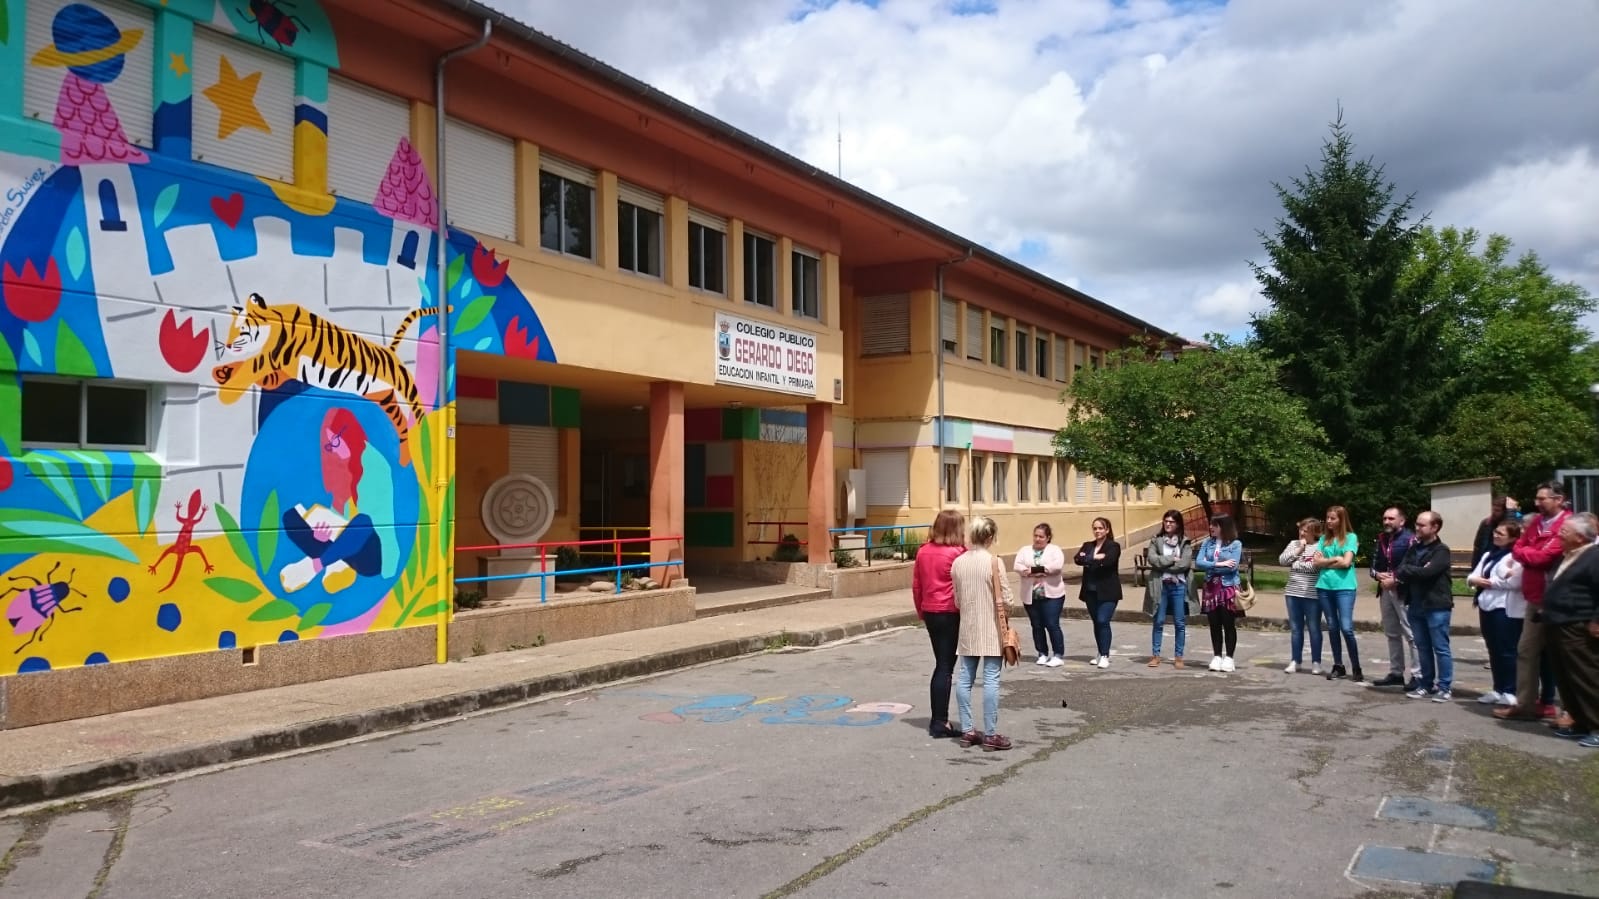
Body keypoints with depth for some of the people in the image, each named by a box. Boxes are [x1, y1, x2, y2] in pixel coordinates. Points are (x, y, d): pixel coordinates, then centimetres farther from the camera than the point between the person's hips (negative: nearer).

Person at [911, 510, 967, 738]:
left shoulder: (923, 551, 5)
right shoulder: (957, 553, -14)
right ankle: (940, 723, 2)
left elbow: (916, 585, 11)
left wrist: (921, 611, 21)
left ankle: (937, 720, 21)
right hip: (951, 614, -6)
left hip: (930, 613, 6)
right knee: (945, 668, -1)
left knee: (941, 665, 16)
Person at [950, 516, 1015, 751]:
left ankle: (967, 731, 15)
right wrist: (1005, 617, 7)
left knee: (964, 677, 10)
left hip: (967, 628, 5)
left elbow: (957, 599, 6)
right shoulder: (993, 561, -13)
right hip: (991, 630, -5)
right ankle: (990, 735, 1)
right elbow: (1005, 598, -10)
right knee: (991, 680, -1)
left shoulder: (958, 562, 1)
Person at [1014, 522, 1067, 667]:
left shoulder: (1055, 550, 3)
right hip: (1030, 595, 3)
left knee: (1052, 624, -6)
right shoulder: (1025, 550, 10)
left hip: (1052, 594, -3)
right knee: (1037, 626, 9)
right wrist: (1034, 571, -19)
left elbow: (1058, 565, -16)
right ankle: (1043, 654, 20)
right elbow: (1018, 566, -6)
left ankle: (1058, 655, 1)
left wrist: (1039, 569, -15)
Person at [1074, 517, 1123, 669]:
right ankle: (1101, 654, 22)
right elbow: (1078, 559, -6)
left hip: (1107, 592, -5)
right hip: (1091, 591, 5)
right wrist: (1096, 557, -20)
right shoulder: (1087, 545, 11)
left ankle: (1105, 656, -7)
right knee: (1097, 623, 11)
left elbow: (1108, 560, -23)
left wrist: (1088, 559, -9)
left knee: (1103, 621, -13)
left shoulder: (1113, 546, -4)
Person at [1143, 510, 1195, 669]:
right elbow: (1151, 558, -8)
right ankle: (1155, 655, 11)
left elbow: (1185, 563, -10)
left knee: (1180, 623, 4)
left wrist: (1162, 564, -9)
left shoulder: (1185, 541, 3)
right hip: (1160, 585, 1)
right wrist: (1172, 560, -12)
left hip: (1178, 585, 0)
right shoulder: (1156, 540, 7)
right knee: (1159, 622, 5)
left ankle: (1178, 656, 12)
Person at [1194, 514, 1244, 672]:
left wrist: (1209, 567, -9)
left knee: (1229, 624, 2)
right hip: (1211, 588, 4)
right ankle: (1217, 656, 16)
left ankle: (1228, 658, 10)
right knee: (1214, 624, 8)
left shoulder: (1235, 544, -4)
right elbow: (1198, 562, -3)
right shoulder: (1207, 543, 7)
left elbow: (1232, 566, -15)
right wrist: (1218, 564, -14)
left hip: (1228, 588, -4)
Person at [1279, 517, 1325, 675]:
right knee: (1295, 628, 10)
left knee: (1314, 629, 3)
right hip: (1293, 593, 5)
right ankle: (1295, 660, 16)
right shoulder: (1293, 544, 12)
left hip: (1312, 594, -5)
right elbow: (1282, 560, 1)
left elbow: (1313, 566, -18)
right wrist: (1298, 549, -5)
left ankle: (1316, 662, 12)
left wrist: (1294, 563, -6)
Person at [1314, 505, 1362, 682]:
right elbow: (1316, 562, 3)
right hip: (1324, 587, 5)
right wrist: (1335, 559, -6)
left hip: (1344, 587, -4)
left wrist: (1325, 561, -2)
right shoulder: (1324, 539, 12)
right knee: (1332, 628, 9)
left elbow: (1346, 562, -10)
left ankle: (1356, 668, 0)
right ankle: (1338, 666, 16)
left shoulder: (1351, 537, 1)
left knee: (1346, 628, -10)